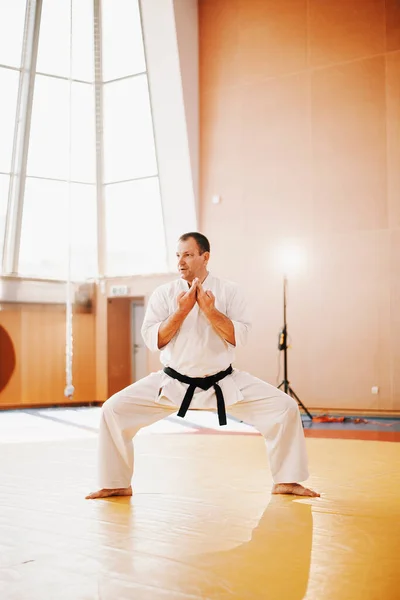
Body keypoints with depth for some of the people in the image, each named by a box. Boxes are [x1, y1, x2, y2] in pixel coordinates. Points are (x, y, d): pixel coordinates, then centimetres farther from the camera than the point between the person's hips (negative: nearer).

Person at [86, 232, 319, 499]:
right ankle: (118, 484, 5)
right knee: (114, 410, -14)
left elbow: (239, 337, -13)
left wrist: (209, 310, -23)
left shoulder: (229, 291, -5)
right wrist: (181, 311, -20)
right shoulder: (164, 294, -4)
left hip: (223, 384, 0)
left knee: (286, 408, -12)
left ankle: (285, 481, 7)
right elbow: (152, 340, -9)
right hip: (173, 383, 0)